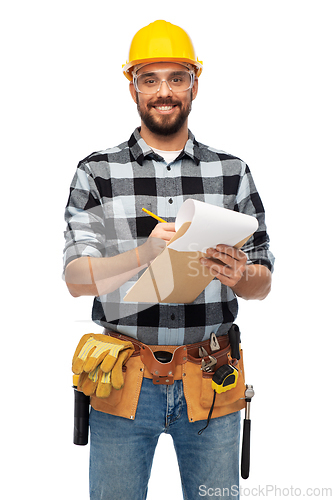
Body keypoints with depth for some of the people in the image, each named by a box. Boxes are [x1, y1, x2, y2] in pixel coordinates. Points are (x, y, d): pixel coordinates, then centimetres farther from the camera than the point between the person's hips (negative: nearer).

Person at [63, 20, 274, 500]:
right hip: (123, 383, -1)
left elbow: (262, 284, 6)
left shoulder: (233, 172, 4)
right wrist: (145, 255, -25)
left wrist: (240, 275, -18)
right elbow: (77, 277, -8)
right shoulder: (97, 173, 0)